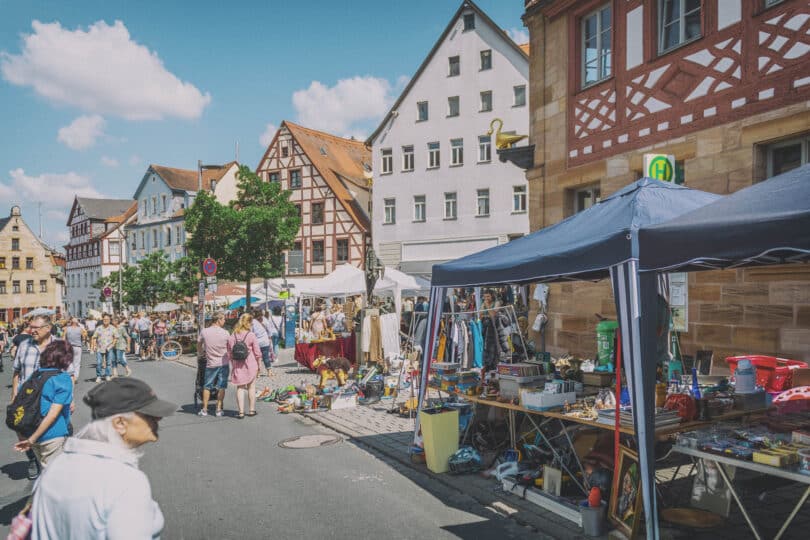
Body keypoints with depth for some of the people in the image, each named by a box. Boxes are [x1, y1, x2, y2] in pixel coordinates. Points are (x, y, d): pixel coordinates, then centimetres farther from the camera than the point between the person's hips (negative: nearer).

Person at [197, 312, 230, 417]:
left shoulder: (204, 332, -5)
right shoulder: (225, 333, -8)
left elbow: (199, 348, 7)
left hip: (210, 364, 1)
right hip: (223, 364, -1)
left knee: (207, 387, 12)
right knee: (221, 387, 7)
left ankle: (204, 409, 16)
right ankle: (219, 409, 10)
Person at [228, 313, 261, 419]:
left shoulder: (232, 336, -1)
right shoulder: (251, 335, -10)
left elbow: (229, 353, 4)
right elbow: (257, 352, -6)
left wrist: (233, 365, 15)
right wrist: (259, 365, 7)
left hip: (237, 365, 2)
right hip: (251, 365, -2)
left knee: (240, 388, 7)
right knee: (251, 387, 11)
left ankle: (241, 412, 3)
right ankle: (251, 410, 19)